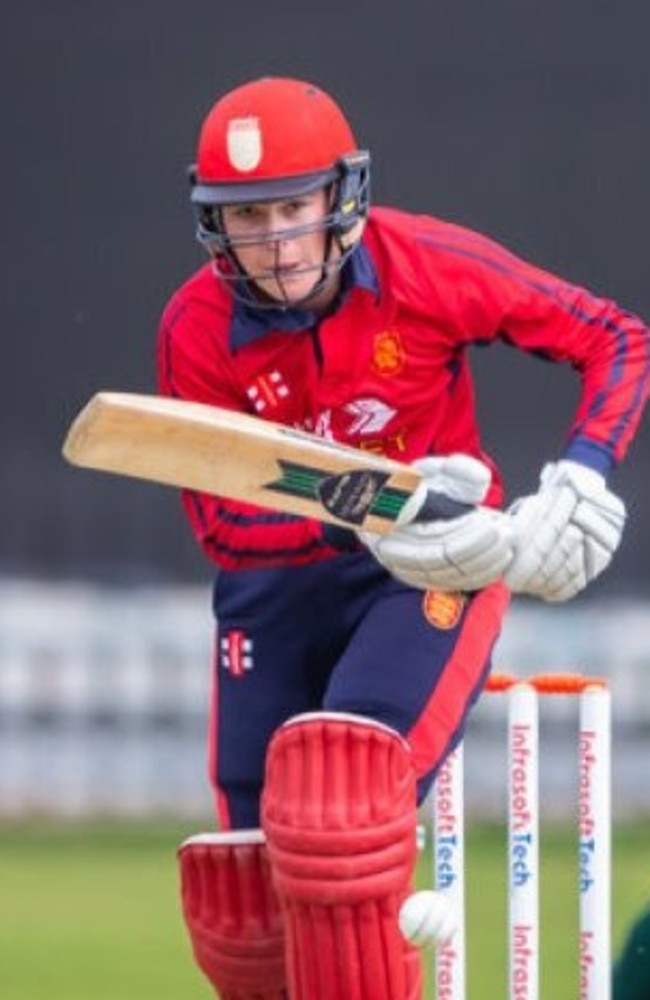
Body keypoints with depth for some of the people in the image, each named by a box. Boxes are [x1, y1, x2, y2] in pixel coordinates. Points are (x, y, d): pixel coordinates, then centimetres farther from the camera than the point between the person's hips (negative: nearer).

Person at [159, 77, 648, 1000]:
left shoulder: (431, 266, -15)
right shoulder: (196, 330, -12)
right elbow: (219, 523, -15)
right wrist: (369, 523, -31)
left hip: (440, 575, -3)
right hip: (278, 587, 3)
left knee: (340, 810, -29)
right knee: (242, 912, 0)